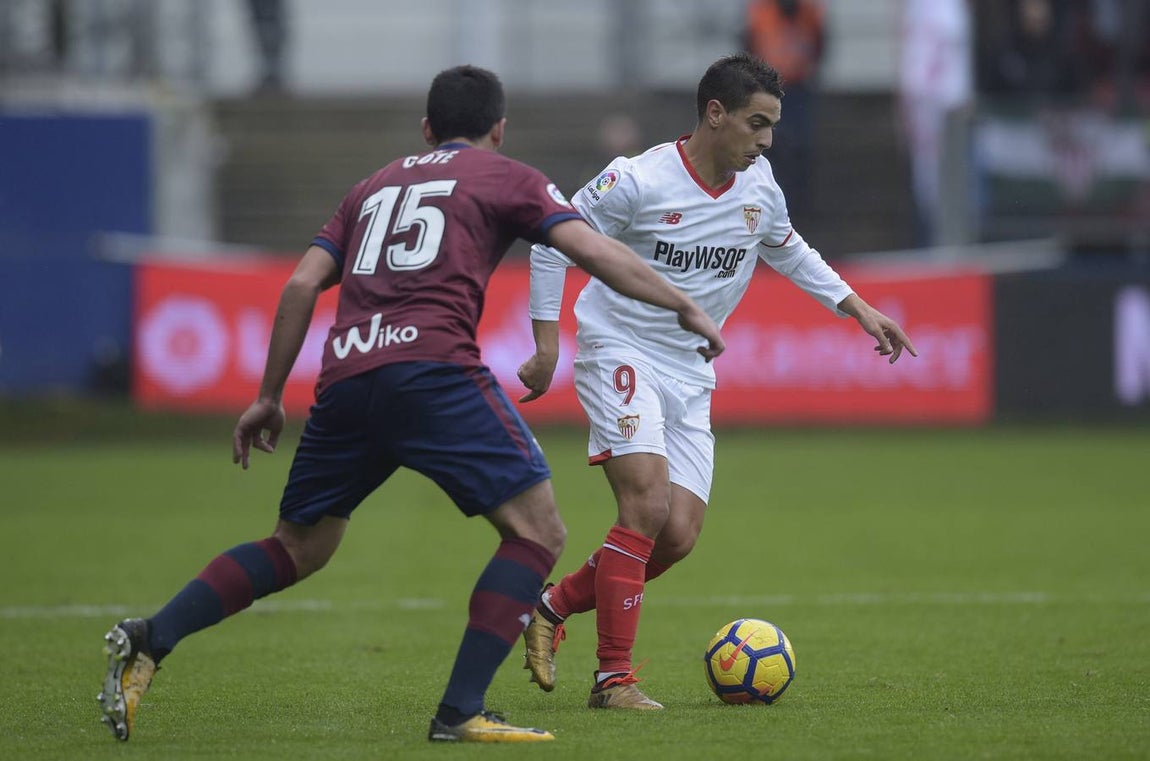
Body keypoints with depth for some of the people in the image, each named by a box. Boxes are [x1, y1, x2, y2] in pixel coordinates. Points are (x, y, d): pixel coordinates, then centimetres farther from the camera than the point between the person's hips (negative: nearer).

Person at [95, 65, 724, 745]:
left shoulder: (376, 185, 29)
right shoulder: (508, 179, 16)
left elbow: (302, 286, 21)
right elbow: (597, 254, 4)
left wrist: (270, 396, 26)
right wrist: (684, 306, 14)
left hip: (344, 377, 6)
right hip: (431, 366, -6)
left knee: (299, 550, 20)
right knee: (538, 531, 0)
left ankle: (149, 641, 5)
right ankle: (461, 712, -10)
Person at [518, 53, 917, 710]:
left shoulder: (759, 186, 3)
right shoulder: (638, 181, -15)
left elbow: (788, 251, 24)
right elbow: (553, 244, -6)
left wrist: (860, 309, 17)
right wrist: (548, 344, -9)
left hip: (689, 377, 6)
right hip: (620, 354, -6)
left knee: (679, 535, -6)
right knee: (647, 503, -23)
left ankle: (553, 607, 16)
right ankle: (614, 677, -16)